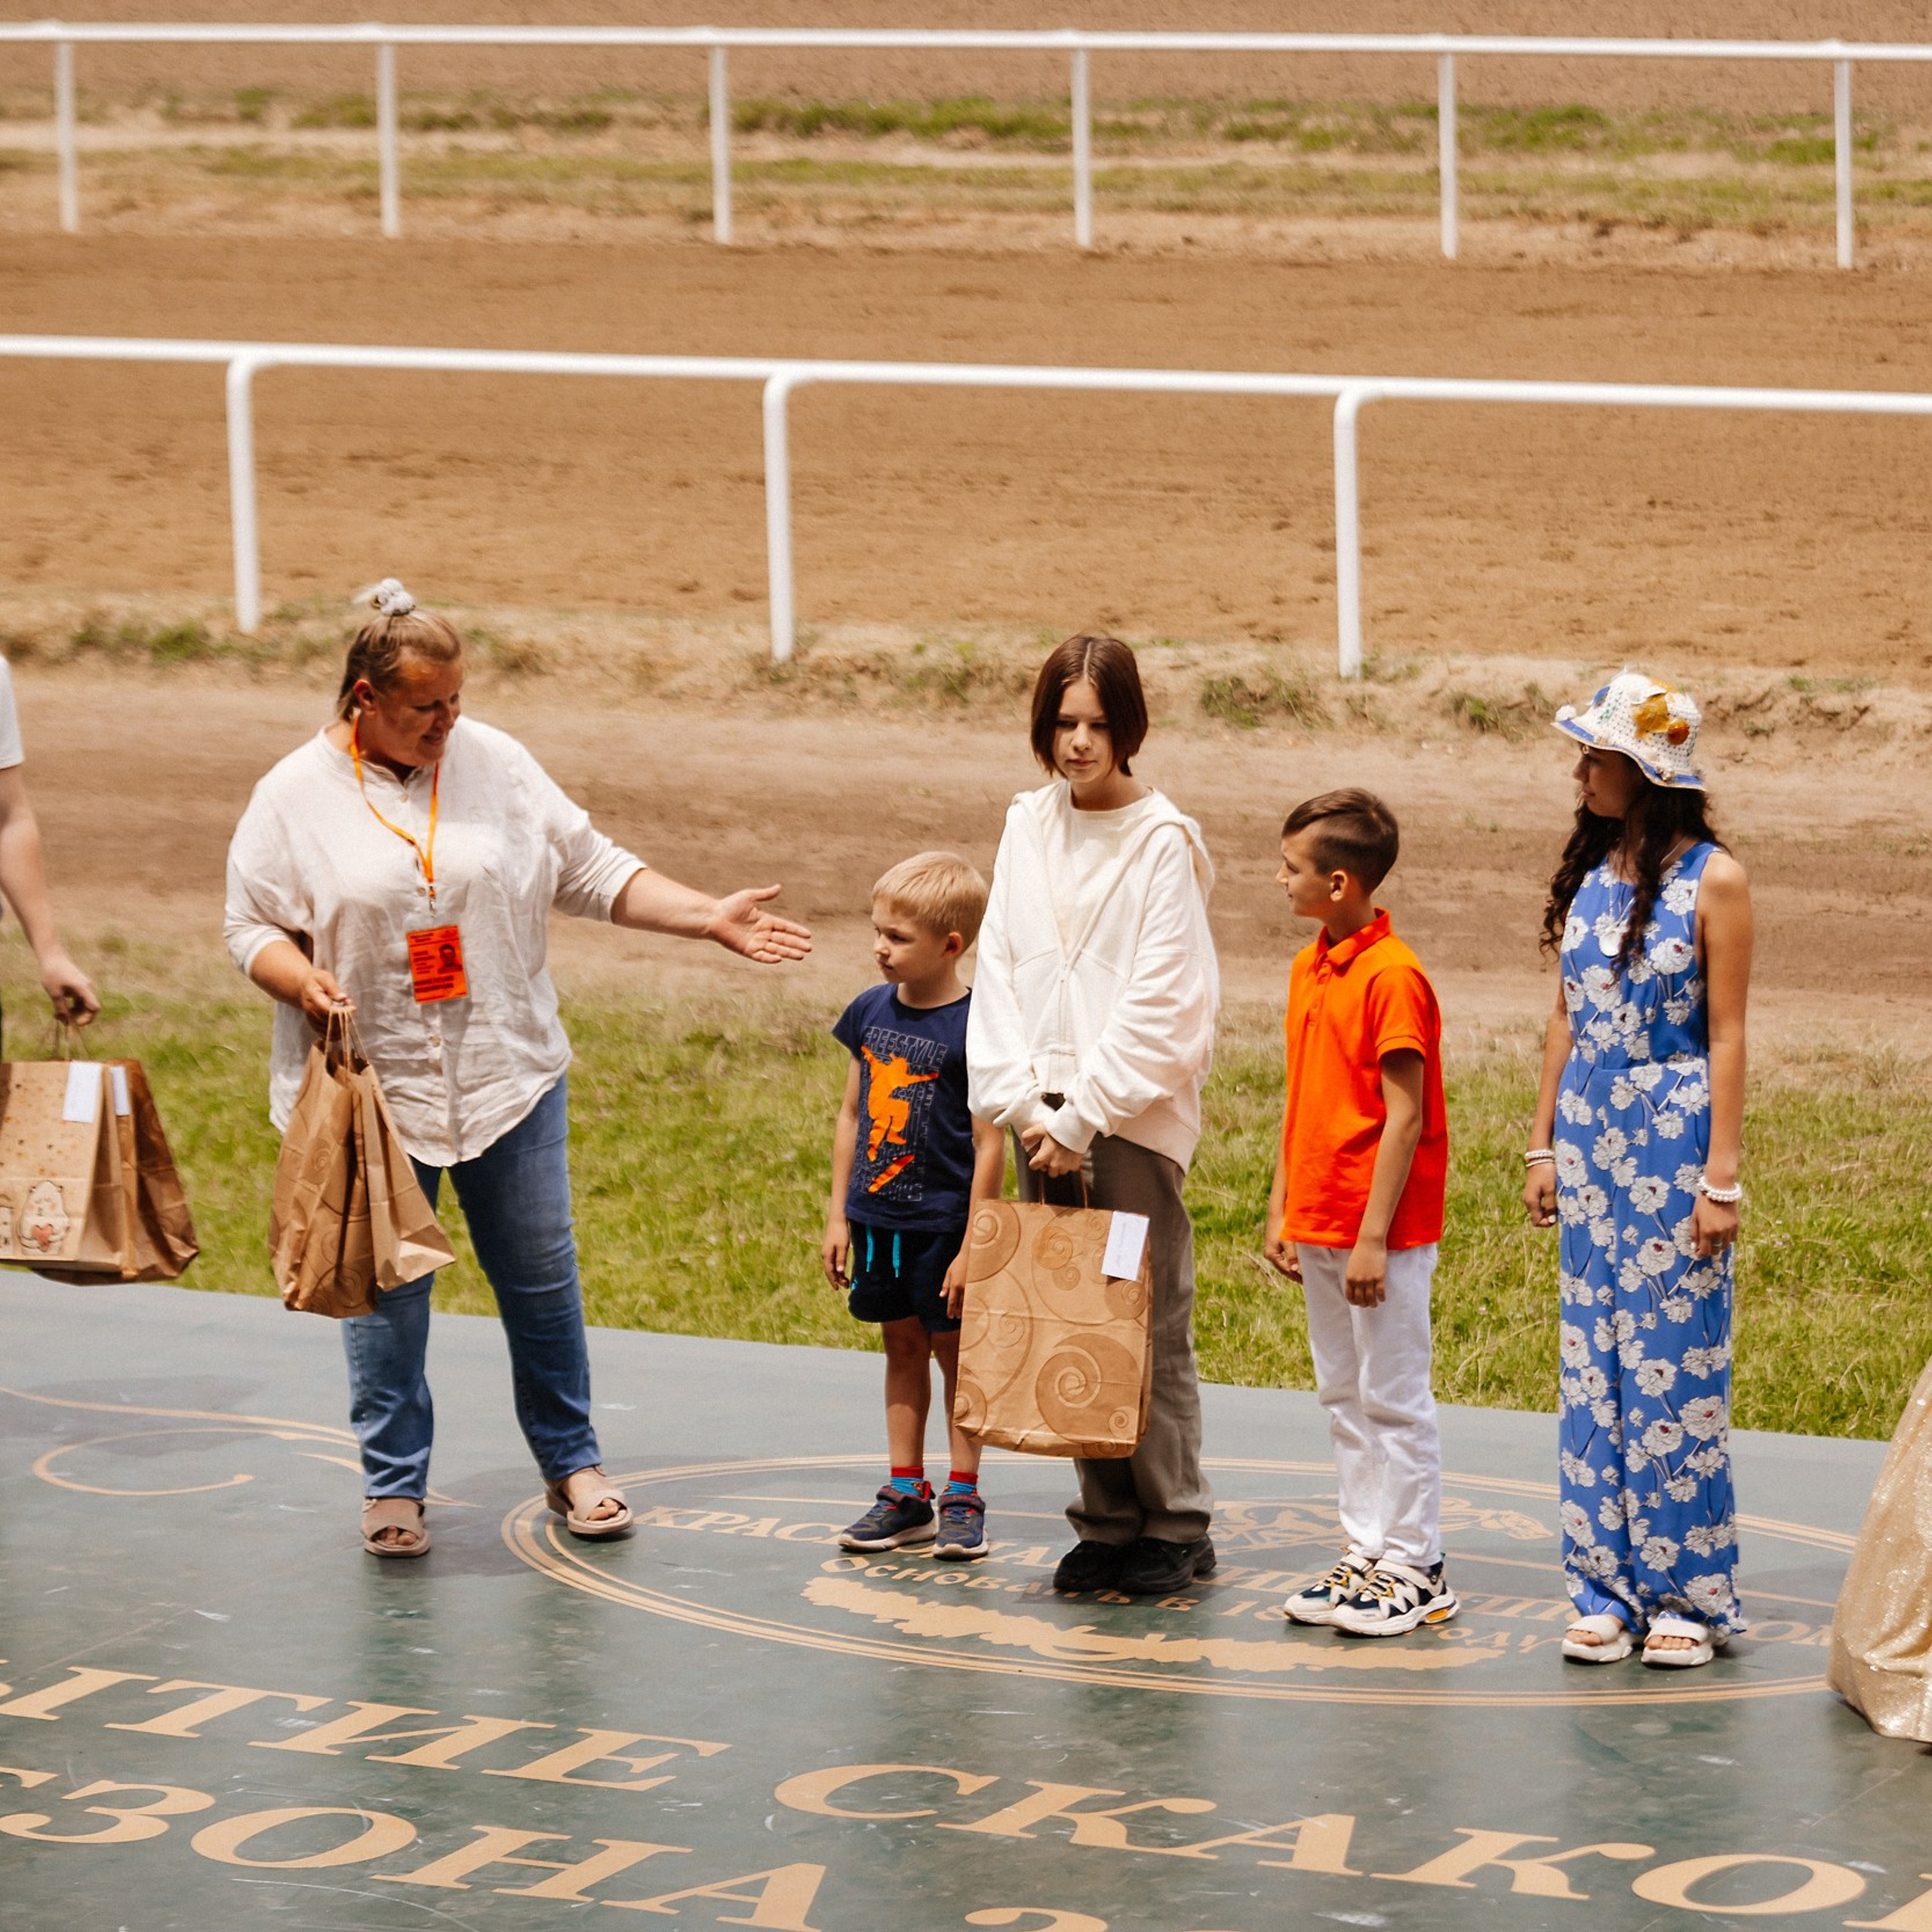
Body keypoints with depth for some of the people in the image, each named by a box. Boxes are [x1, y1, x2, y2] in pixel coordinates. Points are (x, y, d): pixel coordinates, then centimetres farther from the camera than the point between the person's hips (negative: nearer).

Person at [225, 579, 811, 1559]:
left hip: (509, 1074, 2)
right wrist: (303, 980, -21)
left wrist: (711, 919, 1)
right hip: (371, 1086, -2)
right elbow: (252, 927, 0)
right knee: (383, 1293, 4)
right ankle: (393, 1486, 17)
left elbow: (592, 871, 8)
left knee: (541, 1279, 8)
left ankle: (571, 1462, 23)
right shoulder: (295, 796, -4)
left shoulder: (495, 763, 3)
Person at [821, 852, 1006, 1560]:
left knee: (953, 1350, 5)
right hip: (878, 1220, 6)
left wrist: (972, 1248, -15)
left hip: (943, 1224, -6)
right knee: (901, 1348, 14)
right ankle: (905, 1494, 21)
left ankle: (963, 1496, 14)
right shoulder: (871, 1011, 3)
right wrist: (838, 1217, 11)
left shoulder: (971, 1028, -16)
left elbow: (989, 1145, -14)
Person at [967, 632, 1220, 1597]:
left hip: (1134, 1118, -5)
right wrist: (1022, 1103, -3)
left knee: (1151, 1324, -3)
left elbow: (1160, 1005, -11)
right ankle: (1106, 1522, 16)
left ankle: (1175, 1525, 6)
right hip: (1046, 1120, 5)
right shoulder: (1028, 828, 9)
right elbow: (999, 969, 8)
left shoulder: (1164, 842, -7)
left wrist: (1081, 1117, -13)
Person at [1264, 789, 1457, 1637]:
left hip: (1382, 1229, -9)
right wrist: (1282, 1208, 13)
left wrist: (1373, 1237, -19)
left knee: (1394, 1398, -1)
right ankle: (1365, 1556, 20)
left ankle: (1414, 1568, 5)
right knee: (1343, 1397, 13)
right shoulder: (1309, 968, 10)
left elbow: (1404, 1118, -18)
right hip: (1318, 1220, 9)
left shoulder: (1393, 977, -17)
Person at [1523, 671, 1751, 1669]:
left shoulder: (1711, 879, -9)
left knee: (1675, 1362, -2)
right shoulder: (1590, 868, 8)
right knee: (1594, 1363, 7)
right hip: (1590, 1133, 6)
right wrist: (1544, 1144, 10)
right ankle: (1608, 1590, 13)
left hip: (1673, 1136, -6)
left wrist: (1721, 1179, -12)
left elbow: (1726, 1035, -9)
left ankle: (1687, 1594, 7)